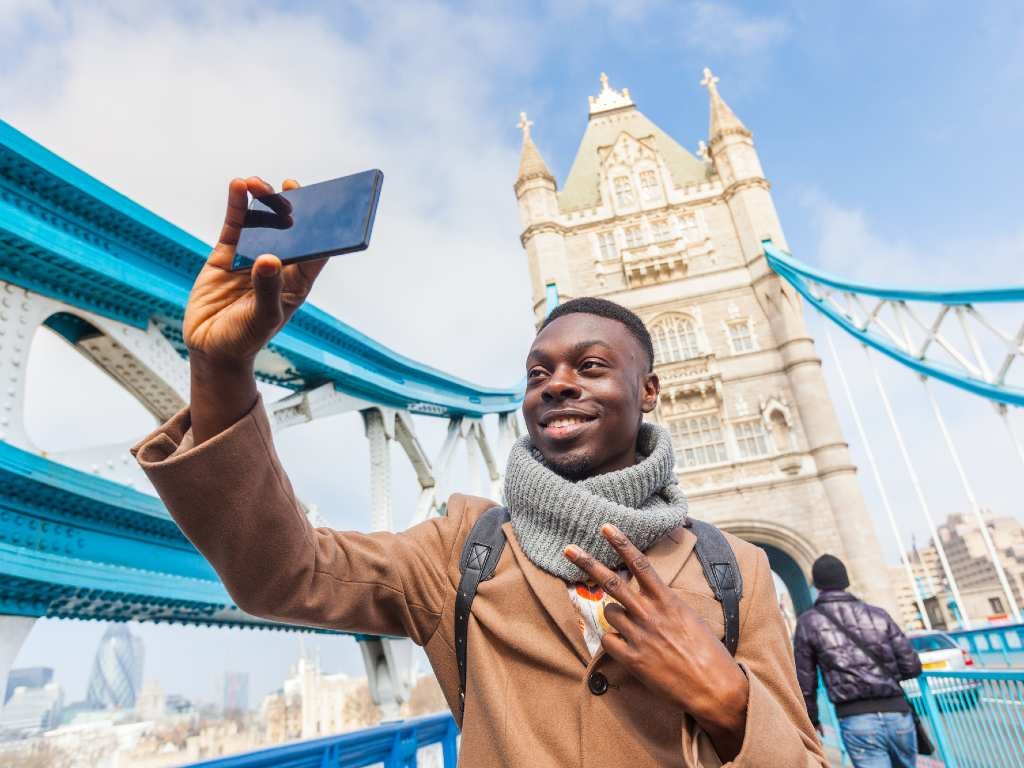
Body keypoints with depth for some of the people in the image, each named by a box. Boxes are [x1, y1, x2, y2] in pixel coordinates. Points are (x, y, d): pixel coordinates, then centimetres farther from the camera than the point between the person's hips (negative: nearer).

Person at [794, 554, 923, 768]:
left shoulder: (808, 622, 1)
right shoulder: (877, 614, 8)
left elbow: (805, 682, 4)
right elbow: (912, 666, 7)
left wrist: (811, 720, 20)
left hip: (857, 721, -4)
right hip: (898, 714, 4)